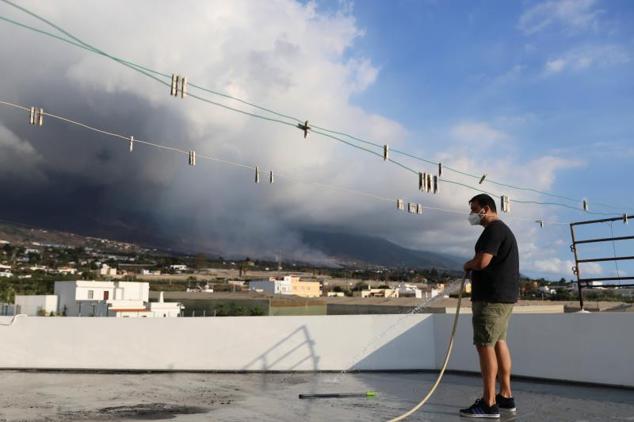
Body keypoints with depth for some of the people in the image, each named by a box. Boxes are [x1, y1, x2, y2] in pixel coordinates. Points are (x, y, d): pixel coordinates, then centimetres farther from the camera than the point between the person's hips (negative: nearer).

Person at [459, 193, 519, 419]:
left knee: (485, 345, -9)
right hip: (503, 296, 11)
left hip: (492, 297, -11)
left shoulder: (494, 229, -13)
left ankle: (489, 403, -8)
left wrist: (467, 265, -4)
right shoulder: (502, 229, 21)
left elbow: (482, 261, -24)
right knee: (499, 342, 14)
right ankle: (506, 396, 19)